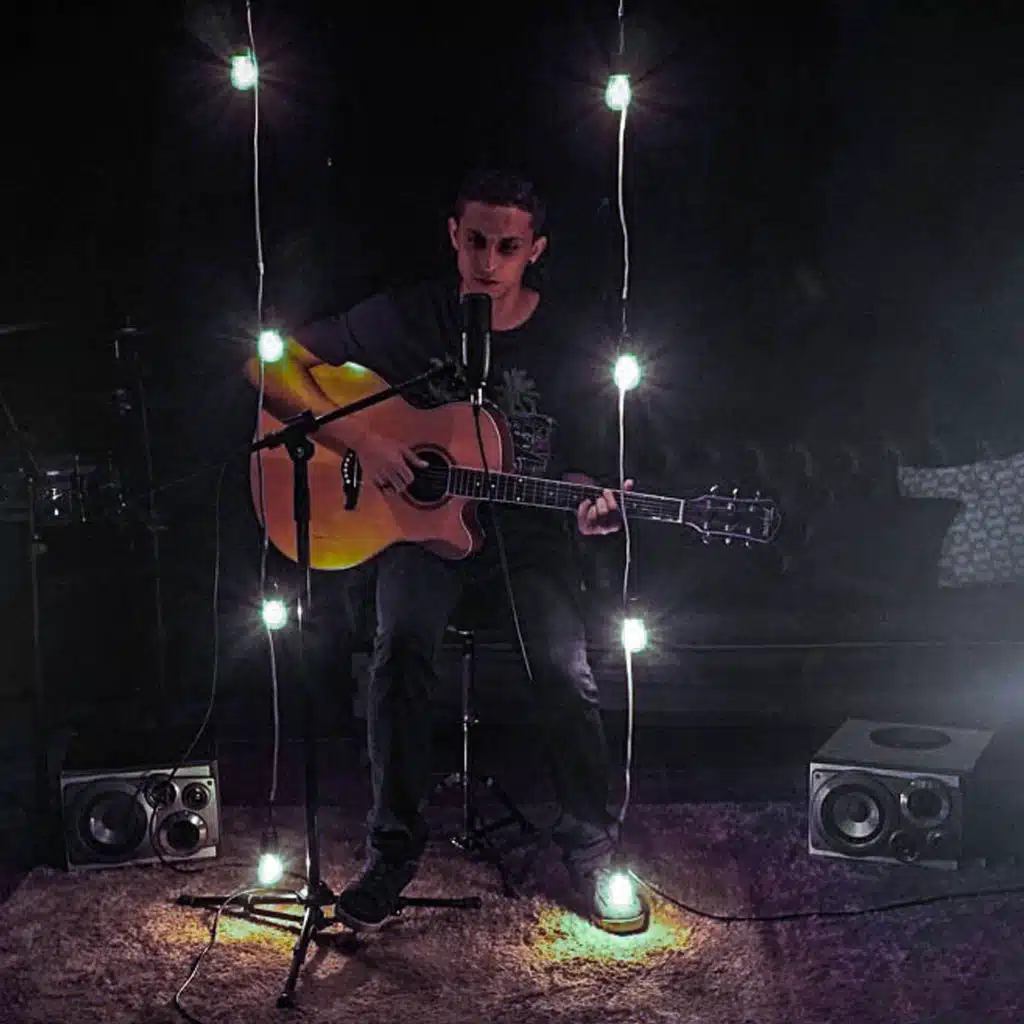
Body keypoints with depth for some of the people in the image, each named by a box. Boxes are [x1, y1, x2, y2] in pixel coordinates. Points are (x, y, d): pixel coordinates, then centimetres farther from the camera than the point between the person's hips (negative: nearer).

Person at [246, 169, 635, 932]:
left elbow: (578, 466, 7)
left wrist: (592, 509, -18)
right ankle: (395, 846, -11)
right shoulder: (406, 318, -4)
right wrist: (360, 441, -16)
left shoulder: (567, 350, -1)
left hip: (526, 531, 1)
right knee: (402, 645, -30)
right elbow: (270, 363, -5)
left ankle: (591, 847, 0)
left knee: (566, 666, -24)